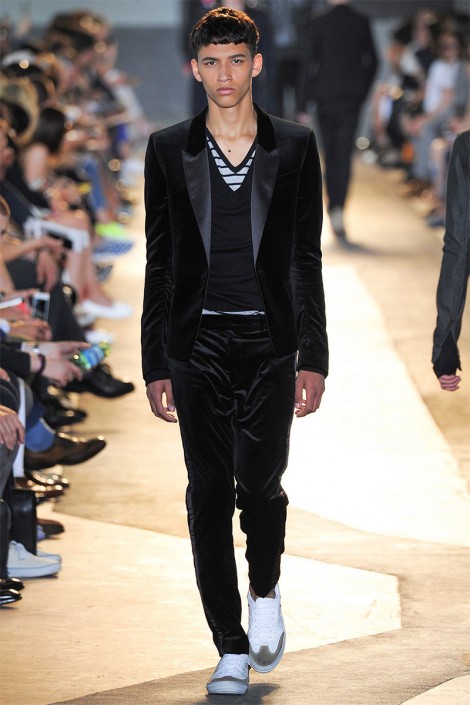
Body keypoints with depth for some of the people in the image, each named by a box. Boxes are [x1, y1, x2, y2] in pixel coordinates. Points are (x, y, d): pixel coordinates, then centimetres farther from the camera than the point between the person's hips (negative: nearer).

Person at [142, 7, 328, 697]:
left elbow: (306, 258, 4)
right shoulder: (169, 150, 5)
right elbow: (160, 263, 6)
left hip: (270, 341, -1)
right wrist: (157, 366, 3)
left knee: (260, 483, -3)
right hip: (198, 345, 1)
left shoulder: (295, 147, 3)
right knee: (209, 493, -1)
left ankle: (265, 593, 29)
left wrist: (313, 358, -2)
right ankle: (232, 649, 7)